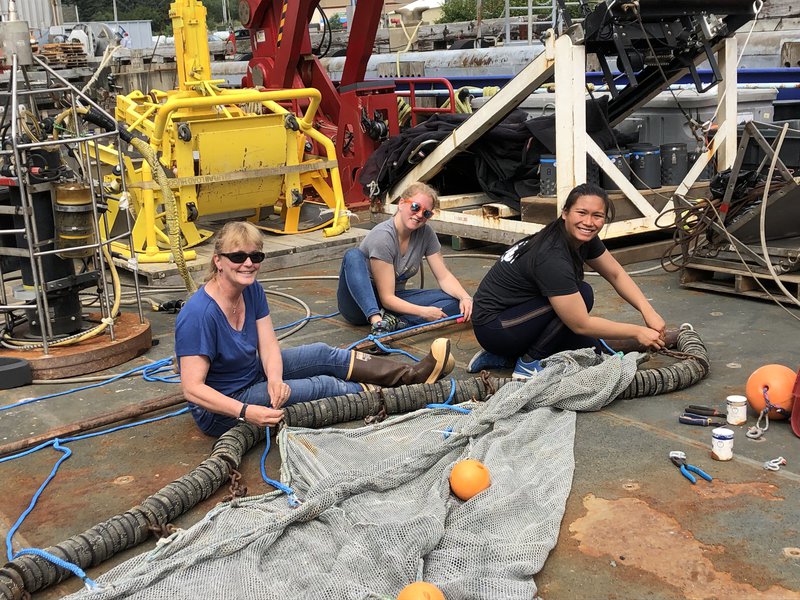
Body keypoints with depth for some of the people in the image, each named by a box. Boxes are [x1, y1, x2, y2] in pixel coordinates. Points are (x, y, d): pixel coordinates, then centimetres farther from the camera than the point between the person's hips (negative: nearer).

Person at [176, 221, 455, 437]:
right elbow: (193, 388, -32)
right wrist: (245, 412, -42)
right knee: (323, 386, -15)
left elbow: (268, 346, -9)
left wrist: (274, 380, -31)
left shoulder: (252, 291, -5)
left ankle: (412, 376, 5)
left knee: (324, 355, -1)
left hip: (253, 373, 8)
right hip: (221, 408, -8)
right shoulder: (199, 315, -30)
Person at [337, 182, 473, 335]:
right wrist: (424, 312, -31)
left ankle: (393, 321, -32)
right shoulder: (382, 237, -22)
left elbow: (444, 277, -1)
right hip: (361, 302, -6)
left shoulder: (425, 233, -3)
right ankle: (377, 323, -48)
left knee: (453, 301, -14)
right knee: (353, 255, -34)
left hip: (395, 301, 6)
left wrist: (465, 298, -20)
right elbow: (387, 298, -24)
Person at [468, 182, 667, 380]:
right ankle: (529, 363, -9)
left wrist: (648, 311, -6)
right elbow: (581, 324, -25)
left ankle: (504, 357, 10)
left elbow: (616, 274, 9)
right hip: (493, 328, -9)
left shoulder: (584, 238, -4)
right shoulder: (552, 258, -29)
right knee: (583, 294, -20)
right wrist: (637, 332, -17)